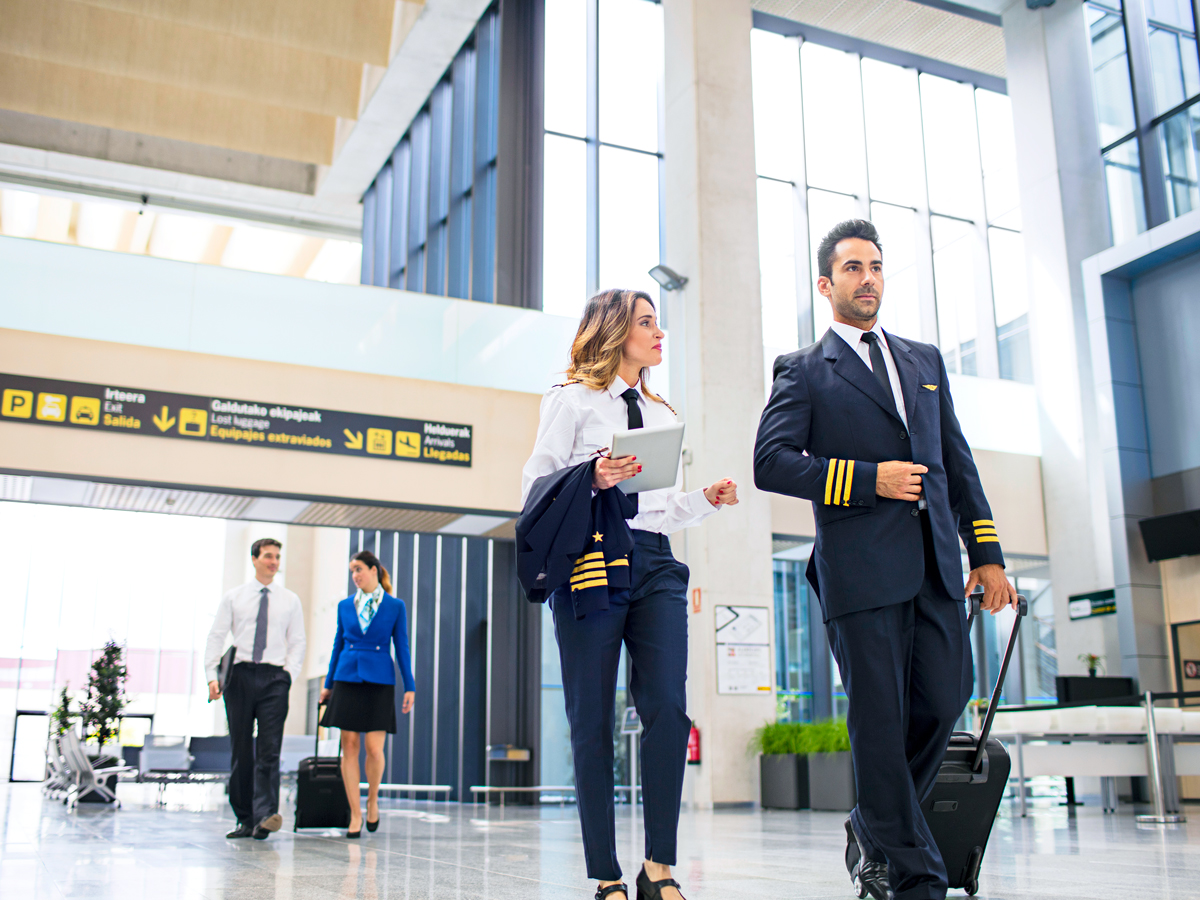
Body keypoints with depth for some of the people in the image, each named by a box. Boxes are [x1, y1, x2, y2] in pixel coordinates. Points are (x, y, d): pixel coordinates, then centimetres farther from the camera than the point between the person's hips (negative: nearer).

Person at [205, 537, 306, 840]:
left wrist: (289, 675, -5)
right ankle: (245, 820, 11)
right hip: (239, 675, 1)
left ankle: (265, 815, -18)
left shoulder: (290, 600, 11)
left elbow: (297, 643, 10)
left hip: (274, 678, -1)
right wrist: (212, 676, -6)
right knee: (240, 751, 3)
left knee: (269, 749, -11)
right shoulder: (233, 598, 11)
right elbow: (216, 638, 6)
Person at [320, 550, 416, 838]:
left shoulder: (395, 607, 1)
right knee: (349, 747, 0)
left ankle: (373, 801, 18)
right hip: (347, 680, 3)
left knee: (374, 749, -8)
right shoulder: (345, 606, 9)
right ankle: (355, 814, 7)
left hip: (379, 682, -2)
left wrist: (410, 687, -1)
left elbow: (402, 648, 2)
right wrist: (328, 684, 13)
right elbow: (338, 646, 14)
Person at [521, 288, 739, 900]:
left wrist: (708, 499, 6)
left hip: (654, 562, 4)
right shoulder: (572, 400, 7)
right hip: (589, 558, -4)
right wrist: (592, 478, -16)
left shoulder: (663, 415, 23)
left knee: (668, 707, -12)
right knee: (592, 721, -3)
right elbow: (534, 489, 0)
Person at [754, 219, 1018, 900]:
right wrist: (866, 479, -12)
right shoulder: (805, 371, 6)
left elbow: (958, 461, 19)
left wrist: (987, 551, 12)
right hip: (861, 569, -4)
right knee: (881, 721, -1)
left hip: (936, 566, 5)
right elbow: (770, 462, -5)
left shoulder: (926, 360, 22)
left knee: (944, 704, 0)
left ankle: (873, 829, 24)